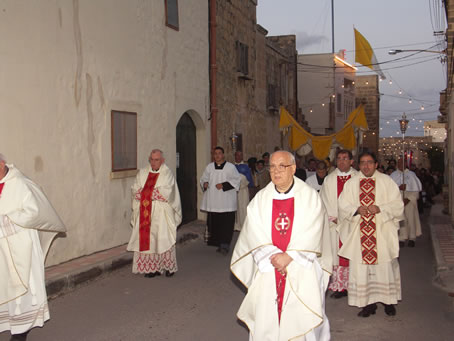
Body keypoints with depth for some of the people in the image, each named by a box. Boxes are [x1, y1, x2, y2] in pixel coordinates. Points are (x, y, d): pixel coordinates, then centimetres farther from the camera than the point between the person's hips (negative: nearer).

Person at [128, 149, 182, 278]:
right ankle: (152, 267, 10)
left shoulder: (167, 173, -2)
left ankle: (169, 267, 9)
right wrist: (156, 192, -11)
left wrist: (148, 192, -7)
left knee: (164, 238, -3)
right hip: (145, 212, 4)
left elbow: (167, 192, -15)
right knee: (147, 239, 2)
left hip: (161, 213, -4)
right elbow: (135, 190, 2)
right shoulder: (142, 173, 11)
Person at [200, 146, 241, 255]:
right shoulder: (209, 167, 11)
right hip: (213, 201, 3)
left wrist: (223, 185, -12)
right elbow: (203, 178, 17)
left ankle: (225, 245, -6)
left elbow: (237, 180, -3)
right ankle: (219, 244, 16)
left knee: (226, 224, -9)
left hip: (226, 202, -3)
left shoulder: (230, 167, 1)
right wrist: (205, 183, -7)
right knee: (215, 223, 4)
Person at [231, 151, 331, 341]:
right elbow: (255, 233, -3)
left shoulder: (309, 196, -1)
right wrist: (273, 257, -14)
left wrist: (288, 257, -15)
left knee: (301, 318, 0)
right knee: (266, 316, 4)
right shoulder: (260, 199, 5)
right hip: (267, 269, 2)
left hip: (301, 270, -2)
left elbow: (311, 234, -9)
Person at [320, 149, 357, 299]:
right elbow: (325, 201, 4)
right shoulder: (329, 179, 6)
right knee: (337, 253, 1)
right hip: (336, 223, 1)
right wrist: (334, 218, -6)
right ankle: (339, 286, 7)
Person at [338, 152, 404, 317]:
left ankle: (389, 301, 17)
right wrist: (357, 209, -13)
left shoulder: (386, 181, 5)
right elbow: (343, 206, 6)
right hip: (359, 232, 1)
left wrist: (380, 208, -15)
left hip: (382, 232, -1)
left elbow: (397, 204, 1)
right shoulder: (351, 183, 9)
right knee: (361, 267, 1)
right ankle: (368, 303, 11)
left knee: (385, 265, 2)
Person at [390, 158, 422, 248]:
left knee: (411, 219, -2)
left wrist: (408, 199, -10)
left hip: (410, 201, 0)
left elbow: (416, 188, 1)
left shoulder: (411, 174, 6)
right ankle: (401, 239, -3)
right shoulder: (393, 175, 9)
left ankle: (412, 238, 6)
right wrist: (399, 187, -19)